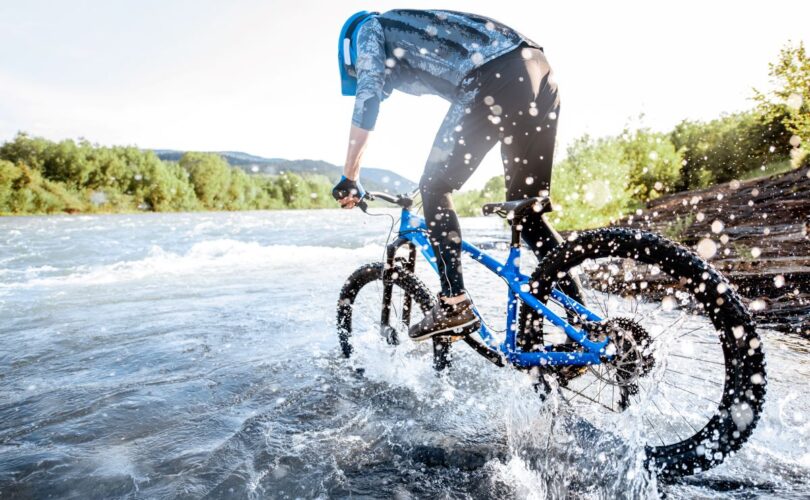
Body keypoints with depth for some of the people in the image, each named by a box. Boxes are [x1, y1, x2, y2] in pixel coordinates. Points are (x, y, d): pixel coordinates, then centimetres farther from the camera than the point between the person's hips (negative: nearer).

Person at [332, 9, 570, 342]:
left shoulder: (370, 30, 19)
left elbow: (367, 97, 2)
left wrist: (349, 179, 4)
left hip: (496, 77, -8)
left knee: (434, 187, 3)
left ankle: (454, 306, -1)